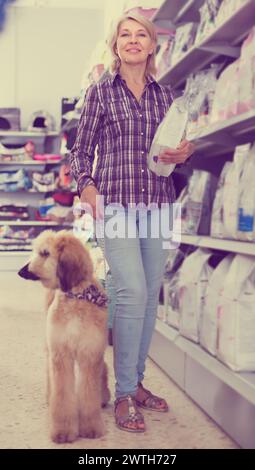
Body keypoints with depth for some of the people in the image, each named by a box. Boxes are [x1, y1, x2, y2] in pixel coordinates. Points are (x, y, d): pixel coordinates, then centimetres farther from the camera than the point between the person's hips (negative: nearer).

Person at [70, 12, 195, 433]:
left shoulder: (165, 94, 15)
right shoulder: (100, 91, 6)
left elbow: (178, 146, 21)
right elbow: (82, 149, 6)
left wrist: (186, 151, -2)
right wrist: (87, 186, -10)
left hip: (159, 202, 4)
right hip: (116, 201, -4)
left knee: (150, 295, 5)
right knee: (133, 292, -15)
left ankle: (137, 382, 18)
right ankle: (124, 394, -5)